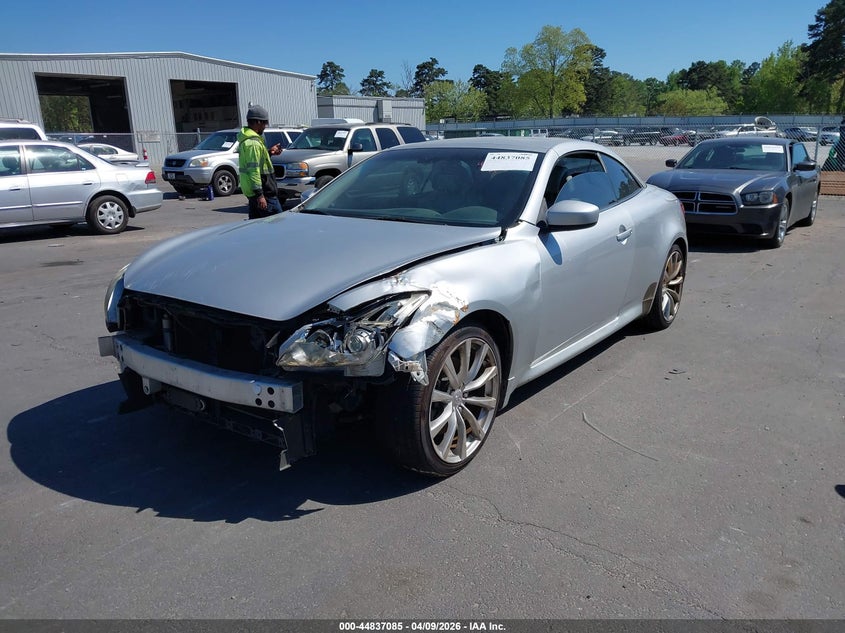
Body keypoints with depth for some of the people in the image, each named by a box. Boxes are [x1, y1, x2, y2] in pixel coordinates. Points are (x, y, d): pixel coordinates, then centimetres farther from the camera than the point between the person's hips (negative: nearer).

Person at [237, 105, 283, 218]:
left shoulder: (245, 139, 15)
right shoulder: (253, 142, -18)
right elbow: (253, 169, -24)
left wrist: (269, 152, 18)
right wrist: (259, 195, -25)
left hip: (250, 191, 11)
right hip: (264, 191, -11)